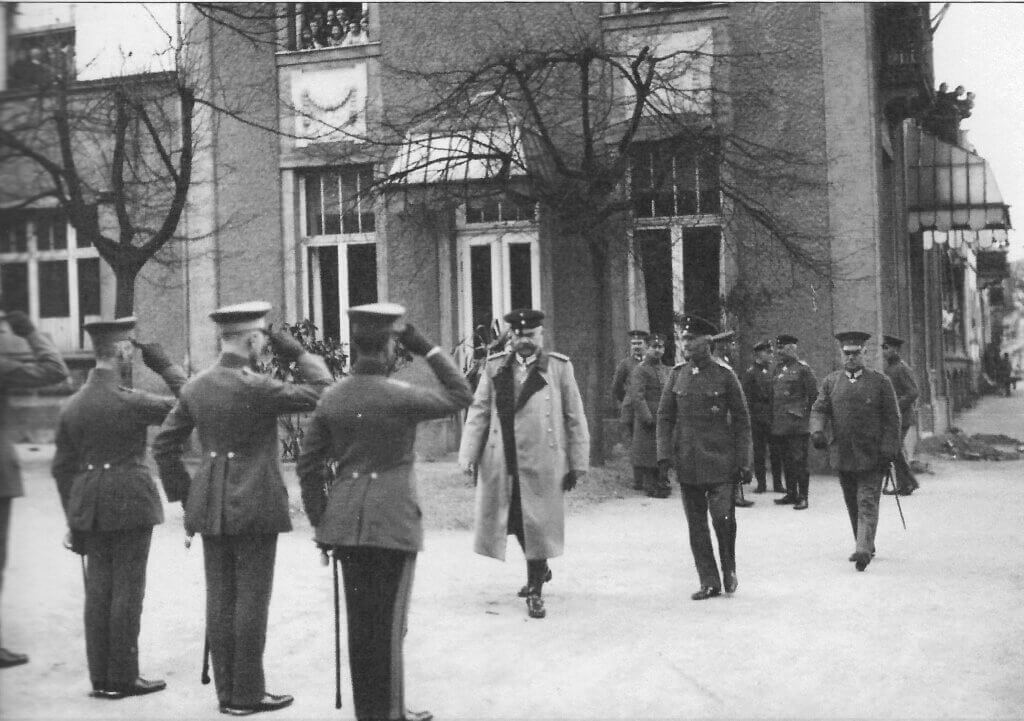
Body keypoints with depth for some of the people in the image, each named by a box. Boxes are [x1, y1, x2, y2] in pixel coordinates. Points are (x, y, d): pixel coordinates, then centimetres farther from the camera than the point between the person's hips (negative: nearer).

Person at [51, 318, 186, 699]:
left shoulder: (72, 405, 6)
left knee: (98, 590, 11)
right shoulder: (130, 402, -15)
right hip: (130, 503, -6)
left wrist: (74, 518, 17)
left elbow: (62, 467, 10)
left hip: (89, 508, 6)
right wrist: (165, 366, -2)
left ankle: (101, 678, 17)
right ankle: (124, 678, 7)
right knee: (127, 591, 1)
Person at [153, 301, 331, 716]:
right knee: (251, 600, 1)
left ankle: (227, 691, 19)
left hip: (210, 506, 7)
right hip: (255, 506, -7)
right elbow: (322, 394, -14)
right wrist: (297, 354, -3)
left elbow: (165, 444, 10)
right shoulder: (255, 388, -17)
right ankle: (247, 694, 7)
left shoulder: (197, 387, 5)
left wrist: (182, 493, 15)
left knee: (220, 600, 11)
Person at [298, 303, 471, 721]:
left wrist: (320, 522, 14)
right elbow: (461, 396, 1)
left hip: (346, 524, 6)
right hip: (393, 523, -5)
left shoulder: (332, 398, 3)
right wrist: (427, 350, 2)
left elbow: (309, 465, 6)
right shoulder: (401, 397, -13)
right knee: (389, 623, 3)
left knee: (359, 620, 13)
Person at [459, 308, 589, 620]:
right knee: (514, 522, 12)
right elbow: (478, 412, 6)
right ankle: (540, 570, 38)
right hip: (501, 462, 3)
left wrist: (577, 463, 0)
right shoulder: (495, 367, 9)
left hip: (542, 463, -2)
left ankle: (535, 591, 14)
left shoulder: (559, 367, 4)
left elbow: (575, 418, 4)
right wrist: (468, 455, -4)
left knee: (537, 524, 0)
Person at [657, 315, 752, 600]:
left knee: (723, 517, -7)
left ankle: (729, 569, 19)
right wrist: (665, 454, -2)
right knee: (696, 524, 5)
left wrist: (743, 459, -3)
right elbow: (665, 416, 8)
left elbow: (741, 419, 0)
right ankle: (709, 582, 14)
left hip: (719, 460, -3)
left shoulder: (724, 374, -3)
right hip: (687, 461, 3)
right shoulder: (677, 374, 6)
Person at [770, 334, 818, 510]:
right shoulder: (779, 369, 15)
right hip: (780, 424, 7)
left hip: (797, 423, -7)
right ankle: (791, 494, 18)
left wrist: (806, 413, -3)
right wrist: (773, 419, 13)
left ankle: (802, 497, -3)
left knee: (799, 460, -6)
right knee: (786, 461, 11)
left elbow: (814, 394, -4)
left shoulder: (802, 368, -5)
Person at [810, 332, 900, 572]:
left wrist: (889, 450, -8)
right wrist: (817, 430, -17)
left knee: (867, 503, -10)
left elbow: (892, 418, 0)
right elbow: (819, 409, 5)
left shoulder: (879, 381, 0)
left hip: (871, 455, -4)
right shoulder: (831, 381, 8)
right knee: (853, 505, 12)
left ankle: (863, 550, -16)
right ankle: (865, 547, 25)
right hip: (843, 456, 4)